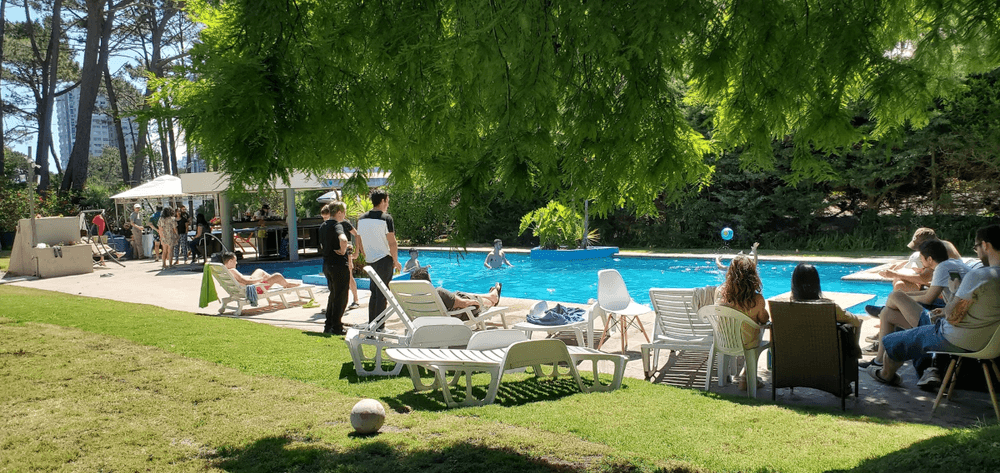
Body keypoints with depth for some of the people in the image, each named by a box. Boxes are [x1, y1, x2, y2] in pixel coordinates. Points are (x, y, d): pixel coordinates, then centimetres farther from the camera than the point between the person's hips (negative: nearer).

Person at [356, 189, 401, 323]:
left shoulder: (362, 218, 9)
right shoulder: (386, 218, -12)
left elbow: (359, 243, 15)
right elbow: (392, 243, -14)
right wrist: (396, 261, -4)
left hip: (371, 261, 7)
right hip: (384, 259, -7)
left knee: (374, 293, 15)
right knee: (382, 293, -2)